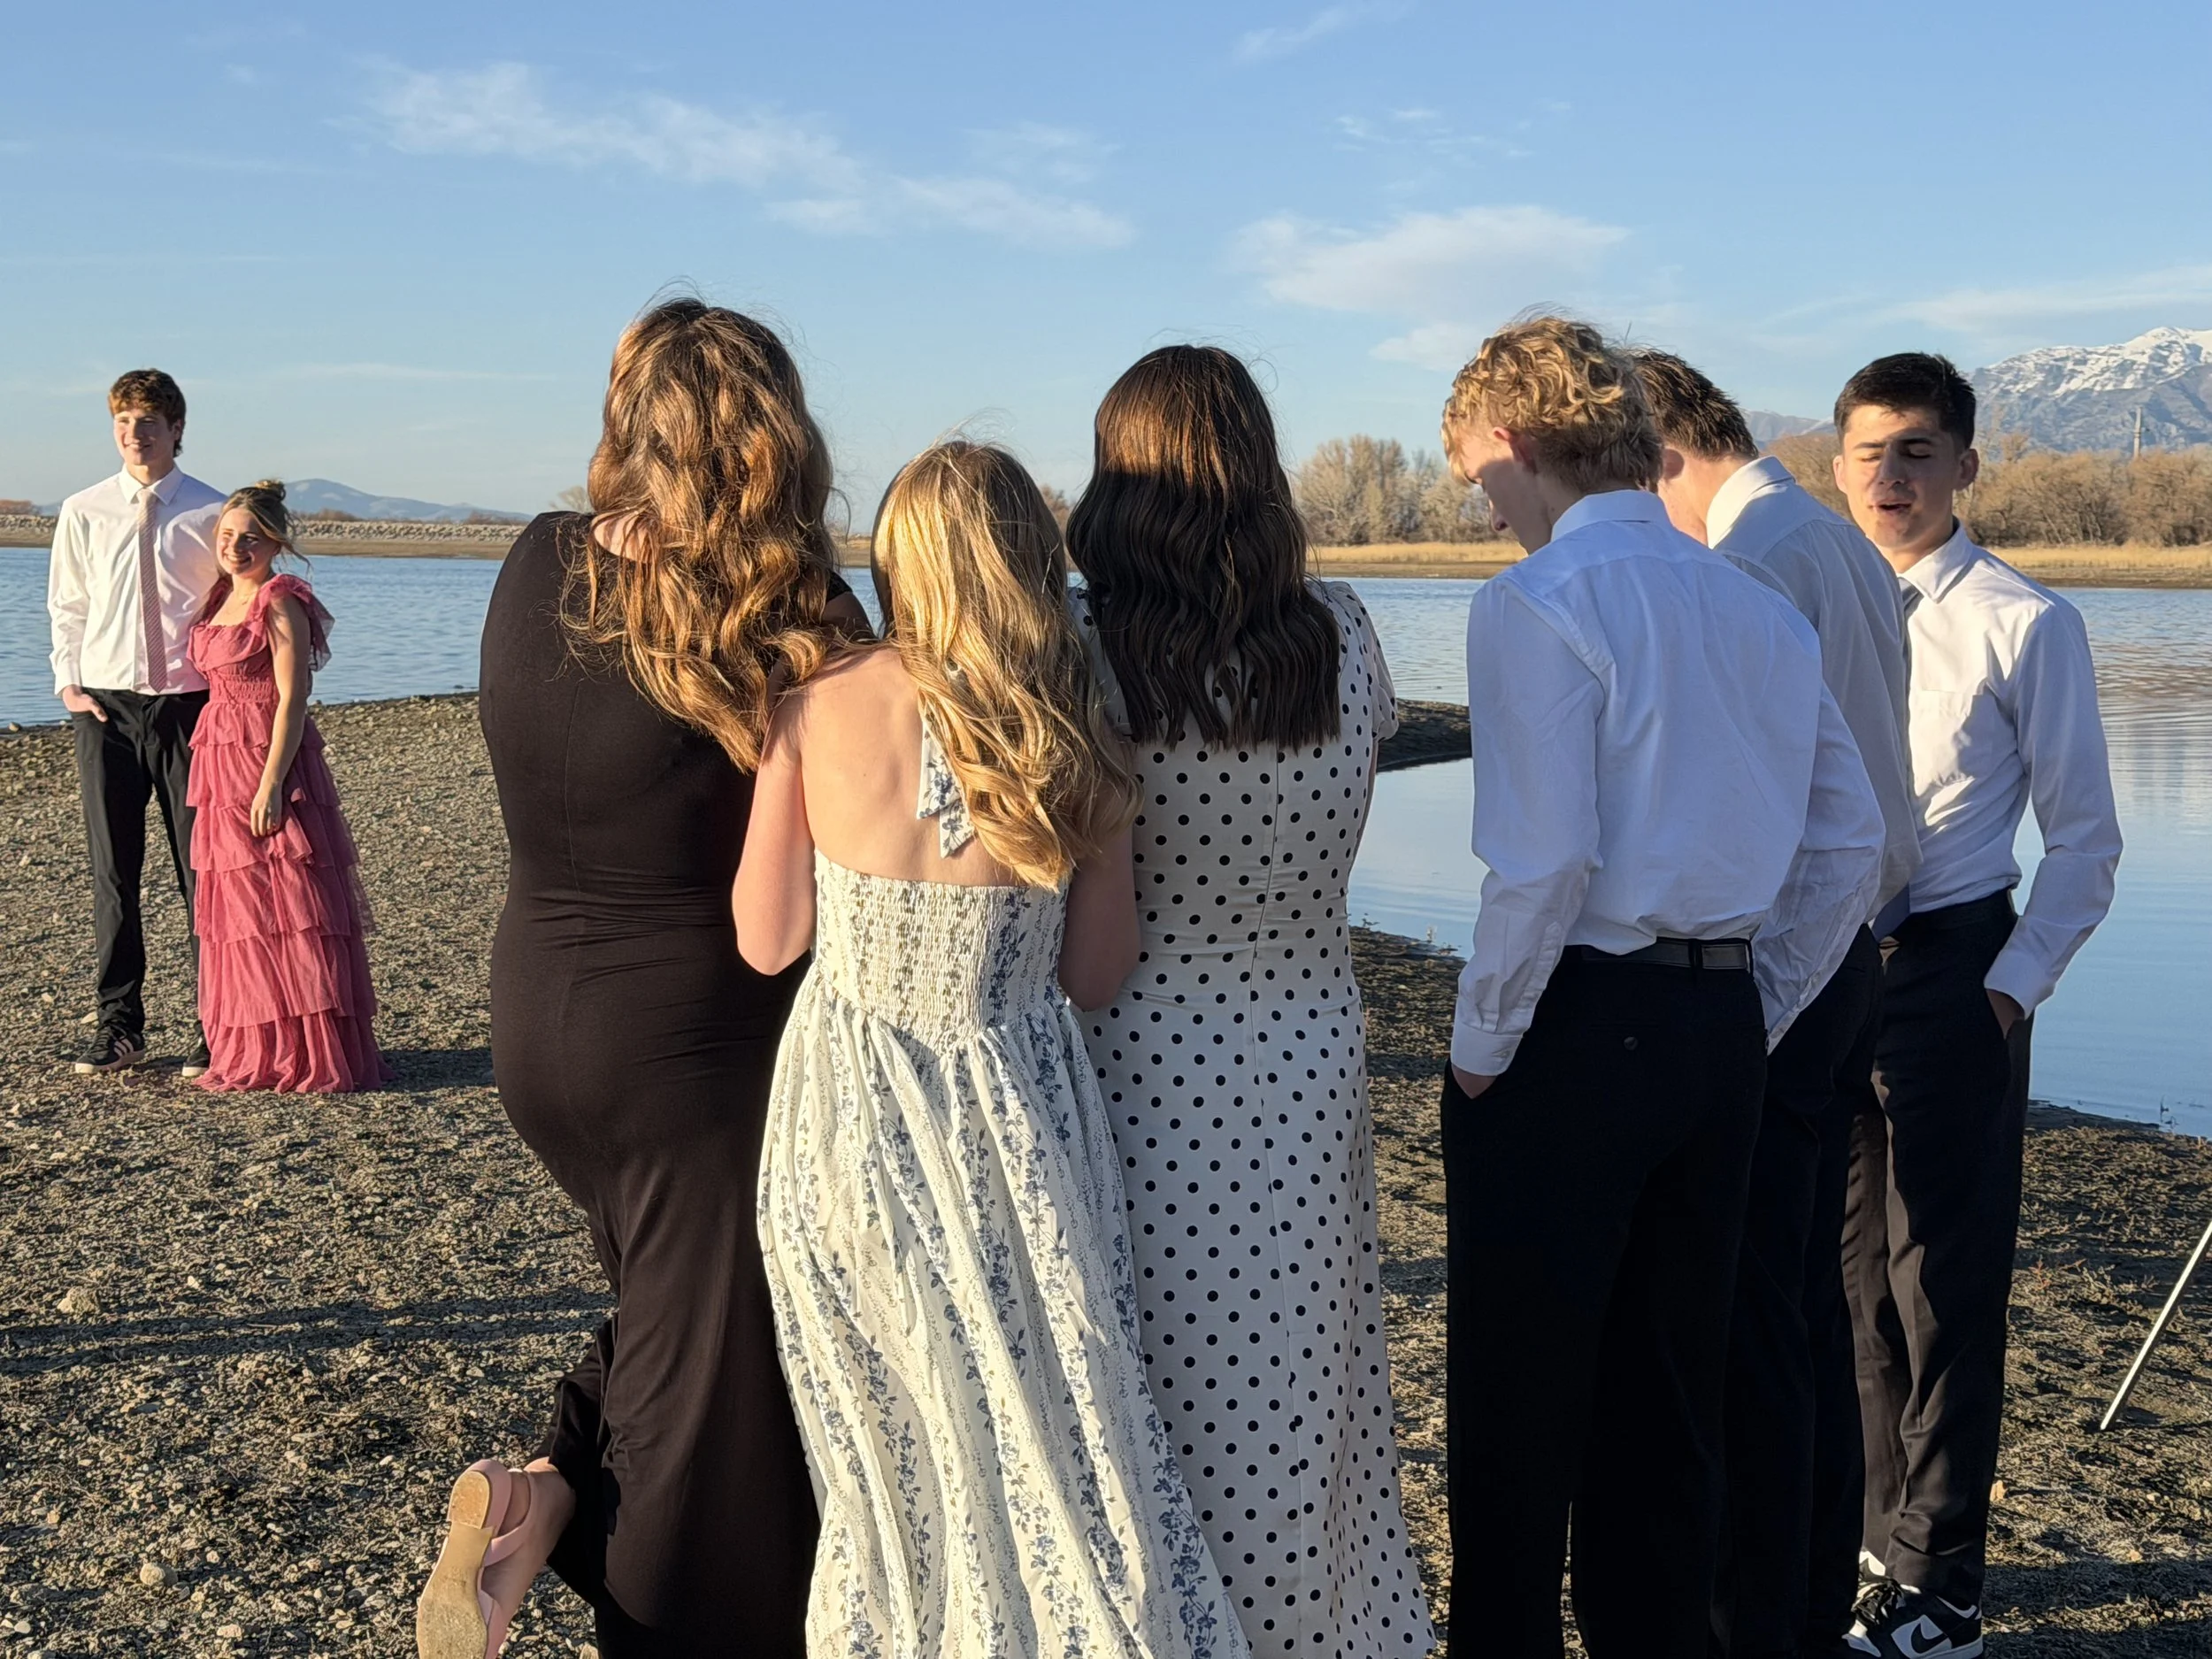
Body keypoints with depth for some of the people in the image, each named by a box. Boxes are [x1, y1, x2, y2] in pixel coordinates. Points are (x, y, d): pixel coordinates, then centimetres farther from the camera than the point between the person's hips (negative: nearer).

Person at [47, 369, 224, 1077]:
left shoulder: (211, 513, 0)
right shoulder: (83, 513, 6)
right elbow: (67, 609, 14)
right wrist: (68, 683, 3)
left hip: (189, 707, -2)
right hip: (105, 705, 2)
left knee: (201, 869, 0)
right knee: (113, 872, 5)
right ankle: (118, 1025, 13)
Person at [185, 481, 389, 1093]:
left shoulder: (280, 604, -10)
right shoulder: (222, 599, 14)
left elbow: (292, 699, -15)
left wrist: (271, 784, -21)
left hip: (270, 766, -9)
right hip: (221, 767, 9)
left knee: (288, 909, -7)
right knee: (238, 914, 10)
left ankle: (312, 1055, -4)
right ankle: (255, 1053, 18)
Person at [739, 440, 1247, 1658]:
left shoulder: (821, 707, -7)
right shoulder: (1076, 735, -7)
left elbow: (765, 941, 0)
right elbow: (1095, 976, 0)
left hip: (847, 1122, 1)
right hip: (1010, 1124, -1)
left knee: (897, 1471, 17)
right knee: (1057, 1459, 13)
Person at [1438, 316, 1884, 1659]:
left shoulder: (1537, 602, -11)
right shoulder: (1765, 610, 12)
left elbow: (1545, 859, -20)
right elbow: (1852, 847, 12)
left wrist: (1480, 1045, -9)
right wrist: (1753, 1022, 17)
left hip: (1576, 1024, -7)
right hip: (1723, 1031, 7)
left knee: (1520, 1399, 4)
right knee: (1671, 1387, 17)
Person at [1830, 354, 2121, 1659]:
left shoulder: (2025, 625, -7)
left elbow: (2085, 839, -4)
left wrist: (2010, 986, -11)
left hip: (1950, 974, -5)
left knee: (1942, 1283, 2)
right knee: (1845, 1267, 14)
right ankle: (1876, 1528, 32)